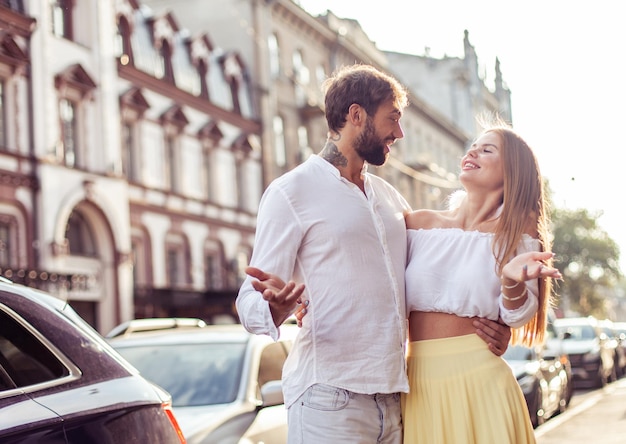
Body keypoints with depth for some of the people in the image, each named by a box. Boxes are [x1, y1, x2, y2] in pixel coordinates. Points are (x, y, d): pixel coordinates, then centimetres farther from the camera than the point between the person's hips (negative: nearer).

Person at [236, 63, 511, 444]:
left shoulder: (390, 196, 18)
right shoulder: (291, 193, -2)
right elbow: (251, 302, -7)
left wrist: (483, 321, 6)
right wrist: (275, 306, -31)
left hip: (393, 395, 6)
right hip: (330, 397, -6)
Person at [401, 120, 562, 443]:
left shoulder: (516, 234, 2)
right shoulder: (418, 223, 6)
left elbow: (518, 317, -2)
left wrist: (512, 281, -23)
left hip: (479, 380, -2)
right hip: (417, 383, 2)